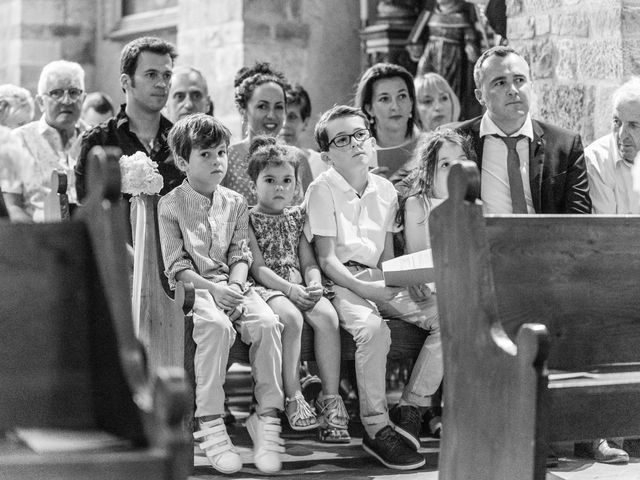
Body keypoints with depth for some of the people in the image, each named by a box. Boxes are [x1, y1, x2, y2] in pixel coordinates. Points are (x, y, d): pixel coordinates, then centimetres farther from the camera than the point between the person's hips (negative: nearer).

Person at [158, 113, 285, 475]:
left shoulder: (236, 203, 13)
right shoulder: (171, 205, 0)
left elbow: (241, 256, 10)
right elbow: (177, 266, -5)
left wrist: (234, 287, -11)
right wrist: (213, 290, -18)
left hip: (232, 285, 4)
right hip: (192, 287, -4)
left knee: (267, 323, -27)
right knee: (217, 326, -36)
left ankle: (268, 417, -21)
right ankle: (211, 424, -30)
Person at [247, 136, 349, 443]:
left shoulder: (296, 217, 19)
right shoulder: (248, 219, 3)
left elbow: (309, 262, 15)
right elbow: (257, 267, -7)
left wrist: (314, 284, -9)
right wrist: (290, 289, -20)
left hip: (300, 287, 4)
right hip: (267, 288, -4)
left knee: (327, 316, -27)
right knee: (291, 318, -36)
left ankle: (330, 398, -25)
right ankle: (294, 399, -27)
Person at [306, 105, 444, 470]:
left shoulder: (385, 190, 14)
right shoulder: (322, 190, -4)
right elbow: (327, 260, -10)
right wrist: (365, 289, -22)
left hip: (380, 280, 6)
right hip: (341, 282, -6)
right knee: (372, 327, -36)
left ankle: (411, 409, -8)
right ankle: (377, 429, -25)